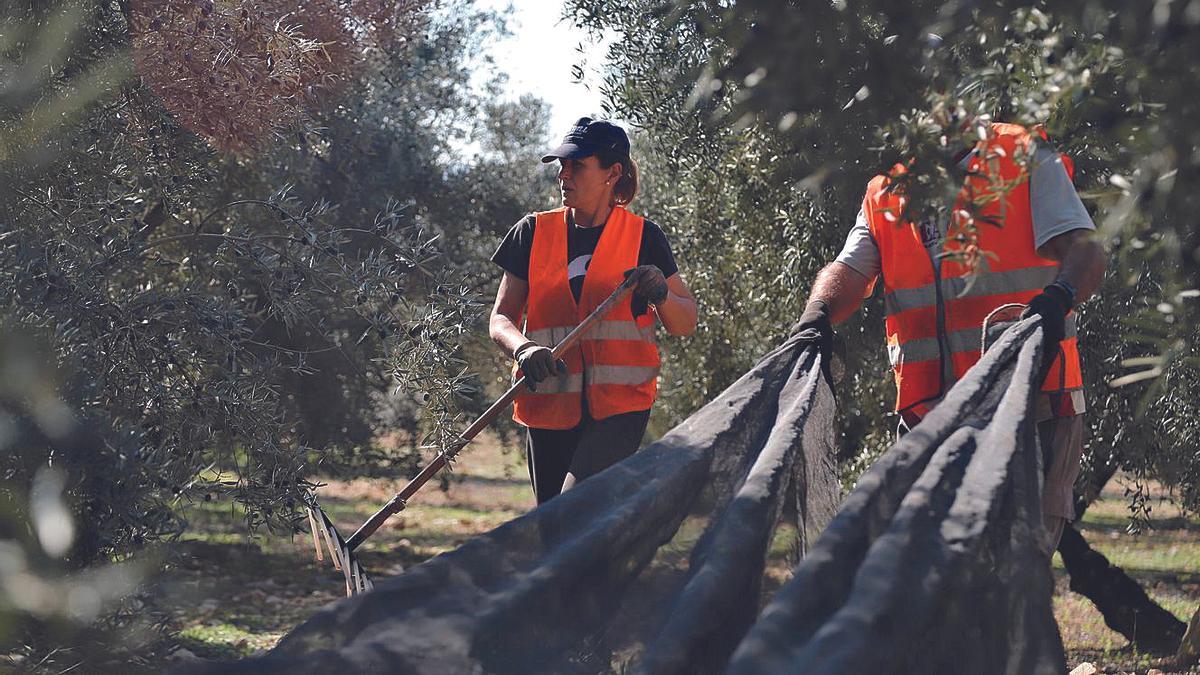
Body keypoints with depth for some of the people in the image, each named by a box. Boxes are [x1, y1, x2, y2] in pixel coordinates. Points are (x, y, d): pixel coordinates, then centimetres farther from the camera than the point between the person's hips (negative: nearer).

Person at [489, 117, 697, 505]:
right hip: (551, 407, 4)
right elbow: (501, 319, 7)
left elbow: (686, 324, 6)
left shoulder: (642, 237, 4)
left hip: (620, 404, -4)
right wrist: (523, 349, -16)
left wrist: (662, 295, -17)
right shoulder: (534, 233, 9)